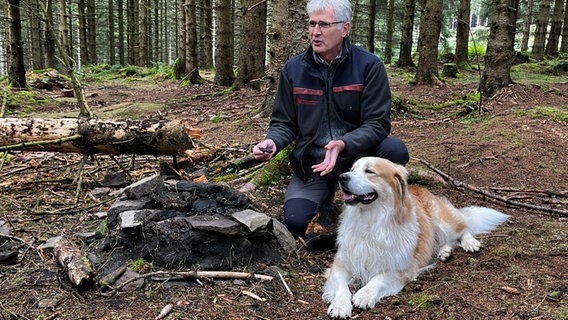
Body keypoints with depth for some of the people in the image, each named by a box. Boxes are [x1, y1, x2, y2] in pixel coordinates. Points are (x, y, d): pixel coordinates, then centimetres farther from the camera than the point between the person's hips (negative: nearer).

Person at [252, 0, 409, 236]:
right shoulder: (293, 69, -2)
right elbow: (283, 123, 4)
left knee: (396, 150, -31)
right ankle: (327, 196, 17)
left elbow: (377, 124, -14)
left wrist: (343, 145, -33)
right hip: (310, 162, 1)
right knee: (295, 222, -20)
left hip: (356, 153, -1)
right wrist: (273, 142, -19)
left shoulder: (369, 66, -10)